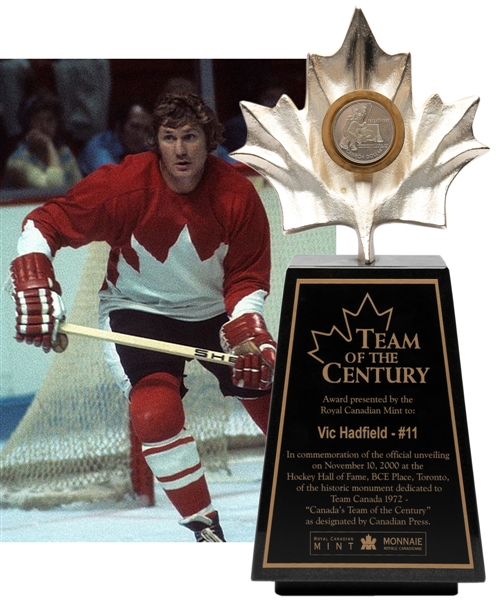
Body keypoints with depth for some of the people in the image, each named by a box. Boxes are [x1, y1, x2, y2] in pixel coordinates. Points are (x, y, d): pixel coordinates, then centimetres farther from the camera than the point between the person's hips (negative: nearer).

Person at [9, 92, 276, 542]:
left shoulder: (237, 195, -17)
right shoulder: (124, 185, -24)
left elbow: (247, 278, -8)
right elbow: (44, 223, -17)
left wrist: (249, 330, -25)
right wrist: (35, 288, -30)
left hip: (215, 311, 3)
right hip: (137, 309, -3)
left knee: (273, 398, 2)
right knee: (156, 409, -26)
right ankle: (205, 528, -11)